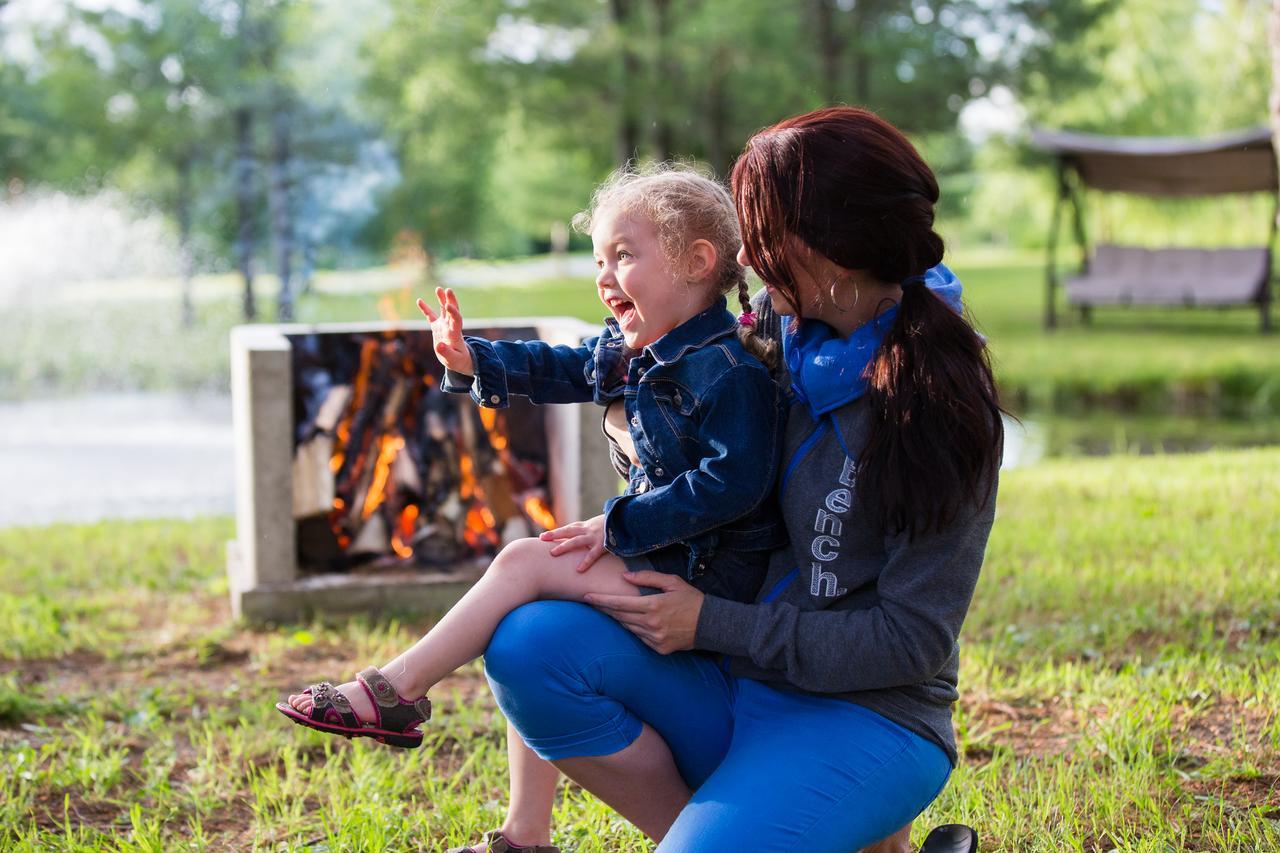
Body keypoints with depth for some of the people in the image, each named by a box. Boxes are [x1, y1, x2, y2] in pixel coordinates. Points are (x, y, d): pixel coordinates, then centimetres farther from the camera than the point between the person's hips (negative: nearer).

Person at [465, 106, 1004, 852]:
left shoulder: (939, 406, -15)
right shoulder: (789, 341, 5)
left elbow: (911, 639, -16)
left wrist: (711, 624, -16)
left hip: (865, 717, -6)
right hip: (736, 680, 6)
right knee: (530, 643, -18)